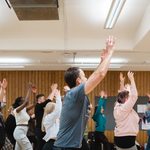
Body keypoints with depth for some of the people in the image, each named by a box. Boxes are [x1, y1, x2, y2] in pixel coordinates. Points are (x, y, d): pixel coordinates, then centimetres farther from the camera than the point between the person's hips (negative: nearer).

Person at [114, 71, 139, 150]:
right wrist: (131, 79, -14)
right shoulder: (124, 108, -16)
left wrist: (122, 83, 19)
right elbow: (134, 96, -19)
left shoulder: (118, 107, 7)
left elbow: (122, 95, 21)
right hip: (127, 140, -9)